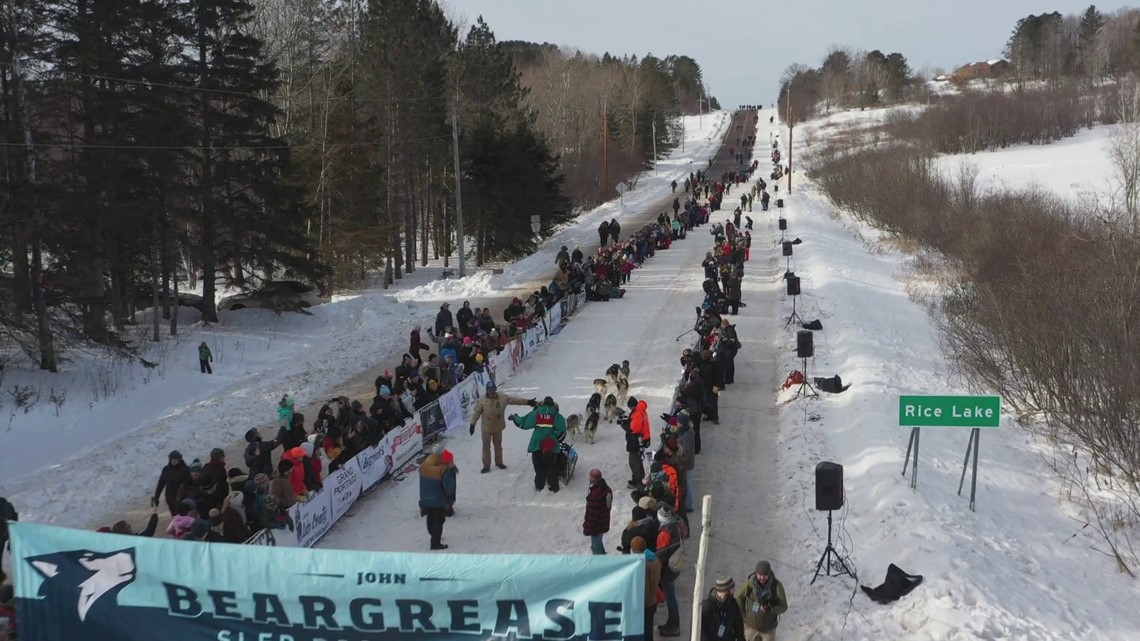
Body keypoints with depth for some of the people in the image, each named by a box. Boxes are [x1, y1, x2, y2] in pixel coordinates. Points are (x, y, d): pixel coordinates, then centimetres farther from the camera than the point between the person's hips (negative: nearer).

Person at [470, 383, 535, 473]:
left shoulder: (502, 398, -9)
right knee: (486, 446, 4)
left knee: (498, 445, 16)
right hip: (486, 428, -2)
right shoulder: (482, 400, -13)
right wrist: (472, 424, -7)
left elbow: (514, 399, -7)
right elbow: (476, 412, -7)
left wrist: (528, 402, -9)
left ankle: (499, 462, 32)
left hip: (498, 427, 2)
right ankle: (486, 465, 13)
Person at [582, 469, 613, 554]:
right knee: (599, 544, 27)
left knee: (596, 547, 9)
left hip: (596, 525, -9)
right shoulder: (606, 488, -4)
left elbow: (591, 513, -26)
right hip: (604, 523, 9)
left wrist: (587, 528, -15)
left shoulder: (595, 494, -33)